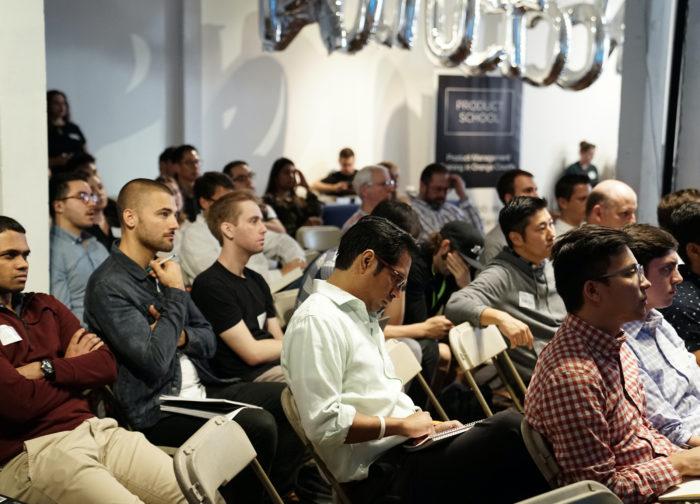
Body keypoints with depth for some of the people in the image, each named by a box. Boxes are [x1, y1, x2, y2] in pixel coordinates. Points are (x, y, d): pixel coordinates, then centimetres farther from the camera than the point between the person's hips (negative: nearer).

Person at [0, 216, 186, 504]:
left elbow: (106, 366, 9)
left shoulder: (45, 306, 18)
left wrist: (46, 369, -7)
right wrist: (74, 367, 3)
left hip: (92, 429, 6)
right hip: (30, 451, -6)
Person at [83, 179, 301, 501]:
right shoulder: (107, 286, -14)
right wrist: (175, 293, -13)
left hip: (201, 390, 9)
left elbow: (209, 340, 16)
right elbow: (155, 361, -23)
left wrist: (181, 336, -7)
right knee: (258, 425, -26)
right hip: (157, 411, -8)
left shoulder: (161, 270, 12)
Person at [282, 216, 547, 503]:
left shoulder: (362, 315, 19)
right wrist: (402, 425, -12)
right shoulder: (316, 321, -13)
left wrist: (426, 425, 7)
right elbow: (324, 423, -21)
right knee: (510, 428, -18)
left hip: (400, 449, 10)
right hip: (380, 474, -10)